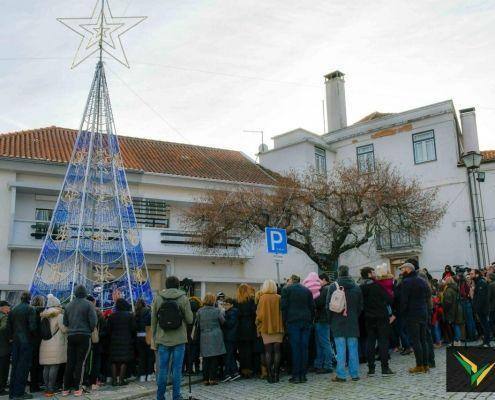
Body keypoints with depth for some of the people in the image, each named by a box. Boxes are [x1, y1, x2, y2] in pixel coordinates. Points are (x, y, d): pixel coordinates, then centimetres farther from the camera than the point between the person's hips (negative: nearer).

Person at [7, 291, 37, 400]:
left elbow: (8, 326, 8)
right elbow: (32, 326, -17)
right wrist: (35, 335, 0)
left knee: (15, 365, 12)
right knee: (23, 366, 0)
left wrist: (13, 336, 16)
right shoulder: (30, 309, -10)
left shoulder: (13, 310, 7)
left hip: (15, 341, 6)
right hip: (26, 341, -6)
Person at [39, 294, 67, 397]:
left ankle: (46, 388, 11)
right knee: (54, 366, -5)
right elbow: (64, 329, -6)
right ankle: (51, 389, -7)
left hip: (45, 344, 6)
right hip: (56, 344, -6)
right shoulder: (59, 314, -5)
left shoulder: (44, 315, 13)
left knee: (46, 367, 8)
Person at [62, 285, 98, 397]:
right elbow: (93, 321, -10)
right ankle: (77, 389, 2)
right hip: (84, 336, -4)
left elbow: (65, 322, 11)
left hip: (71, 336, 4)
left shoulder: (69, 305, 8)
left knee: (70, 363, 9)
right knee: (80, 362, 1)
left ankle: (66, 388, 11)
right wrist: (89, 331, 6)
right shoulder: (88, 304, -6)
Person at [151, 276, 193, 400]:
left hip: (163, 340, 2)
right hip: (179, 340, -2)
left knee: (162, 369, 8)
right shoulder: (183, 298, -4)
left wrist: (153, 339, 13)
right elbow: (189, 319, -4)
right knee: (177, 369, 5)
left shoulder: (157, 298, 2)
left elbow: (153, 321, 6)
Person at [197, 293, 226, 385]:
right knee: (214, 358, 4)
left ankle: (206, 379, 12)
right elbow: (223, 321, 2)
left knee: (205, 359, 9)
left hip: (204, 337, 2)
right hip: (215, 337, -2)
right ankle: (213, 378, 5)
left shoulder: (200, 311, -4)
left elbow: (198, 324, 5)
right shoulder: (217, 310, -9)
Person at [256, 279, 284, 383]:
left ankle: (269, 374, 3)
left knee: (268, 351, 4)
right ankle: (276, 374, 7)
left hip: (266, 328, -1)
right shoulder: (279, 298, -3)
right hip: (278, 328, 2)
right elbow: (283, 312, 1)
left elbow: (260, 314, -7)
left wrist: (258, 325, 6)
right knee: (277, 350, 6)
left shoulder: (262, 298, -8)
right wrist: (282, 325, 11)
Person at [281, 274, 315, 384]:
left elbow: (284, 307, -4)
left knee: (295, 348, -3)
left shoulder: (286, 289, 2)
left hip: (293, 322, -3)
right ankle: (303, 375, 7)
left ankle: (296, 376, -3)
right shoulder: (307, 290, 13)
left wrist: (284, 321, 2)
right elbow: (312, 307, 12)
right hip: (306, 322, 3)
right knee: (304, 348, 5)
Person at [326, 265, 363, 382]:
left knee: (341, 349, -1)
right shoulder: (356, 287, 4)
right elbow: (360, 306, 9)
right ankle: (354, 374, 12)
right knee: (353, 348, 7)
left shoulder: (333, 287, -6)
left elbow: (328, 306, -3)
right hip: (353, 323, 3)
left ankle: (341, 375, 2)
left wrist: (331, 320, 8)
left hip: (338, 323, -3)